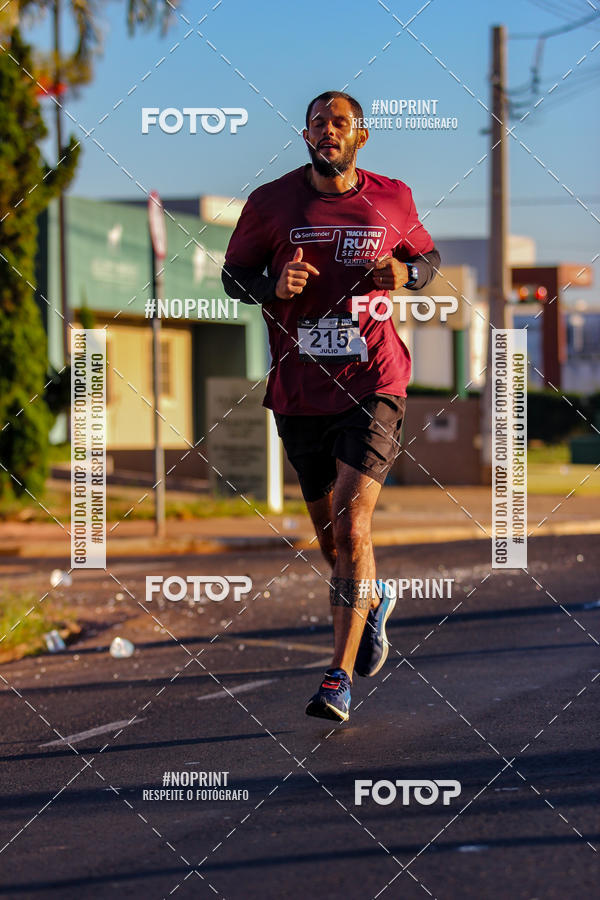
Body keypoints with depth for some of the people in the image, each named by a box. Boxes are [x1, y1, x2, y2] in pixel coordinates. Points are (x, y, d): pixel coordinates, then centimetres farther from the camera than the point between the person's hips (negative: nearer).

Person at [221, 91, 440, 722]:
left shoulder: (392, 200, 3)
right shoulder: (271, 203, 1)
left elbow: (429, 255, 19)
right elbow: (233, 274, 8)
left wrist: (407, 273, -5)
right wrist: (273, 285, -13)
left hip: (373, 385, -2)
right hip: (299, 393, 2)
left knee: (351, 523, -16)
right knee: (328, 526, 15)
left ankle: (340, 677, -12)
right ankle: (372, 603, 48)